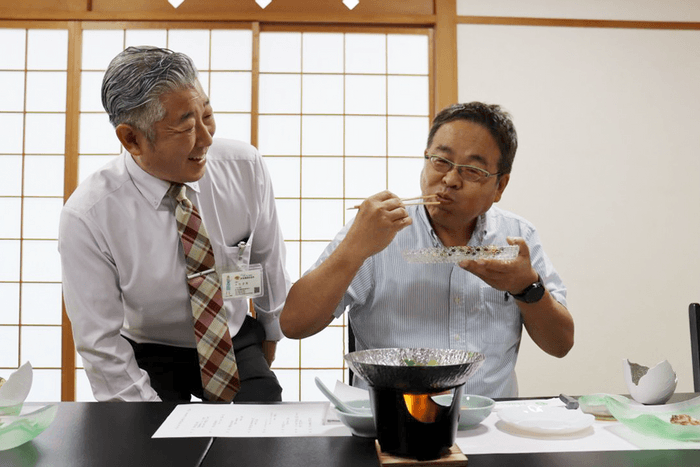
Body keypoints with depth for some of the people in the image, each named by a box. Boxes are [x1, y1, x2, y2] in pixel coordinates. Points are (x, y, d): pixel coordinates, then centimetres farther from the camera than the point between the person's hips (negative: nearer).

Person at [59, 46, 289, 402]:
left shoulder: (245, 166, -16)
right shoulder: (86, 217, -22)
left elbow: (267, 257, 1)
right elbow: (100, 343, -14)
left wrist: (271, 333, 14)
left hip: (238, 345, 2)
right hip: (149, 357, -2)